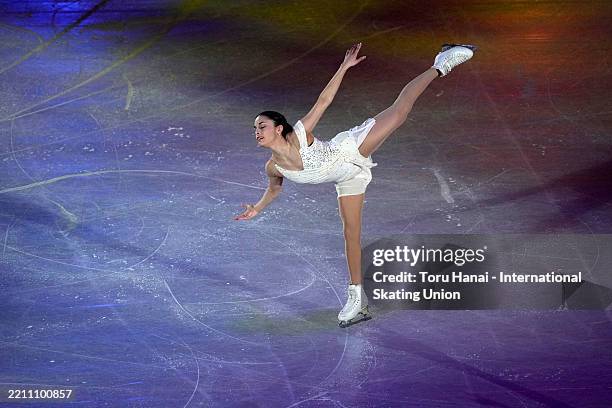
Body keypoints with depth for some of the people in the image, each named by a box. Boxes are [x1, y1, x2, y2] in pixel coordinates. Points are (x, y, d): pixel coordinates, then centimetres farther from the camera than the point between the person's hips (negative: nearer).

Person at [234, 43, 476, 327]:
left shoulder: (299, 134, -22)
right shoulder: (273, 168, -10)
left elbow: (324, 100, -16)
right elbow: (275, 189, 15)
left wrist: (344, 68, -20)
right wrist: (258, 208, 8)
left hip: (352, 149, -4)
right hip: (347, 178, 4)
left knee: (398, 111, -10)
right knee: (351, 232, 6)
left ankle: (439, 67, 6)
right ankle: (357, 300, 14)